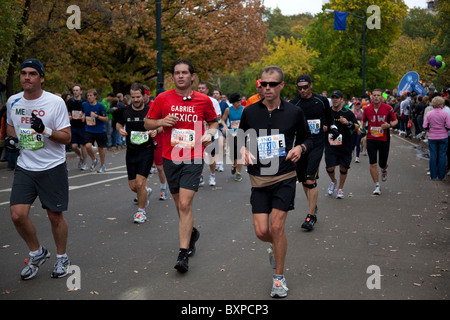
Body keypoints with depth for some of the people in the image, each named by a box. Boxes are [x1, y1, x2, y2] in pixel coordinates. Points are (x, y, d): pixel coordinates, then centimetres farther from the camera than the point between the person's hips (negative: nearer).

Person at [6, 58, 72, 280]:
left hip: (53, 167, -3)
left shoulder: (56, 102, -9)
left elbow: (67, 137, -8)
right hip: (25, 168, 4)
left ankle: (62, 257, 28)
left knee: (55, 215, 5)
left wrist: (45, 130, -25)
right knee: (17, 215, -7)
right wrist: (10, 138, 3)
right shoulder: (13, 101, 5)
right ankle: (37, 253, 19)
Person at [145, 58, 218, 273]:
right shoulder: (163, 99, 2)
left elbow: (213, 122, 16)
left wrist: (210, 134, -5)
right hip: (170, 159, 3)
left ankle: (183, 254, -8)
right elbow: (147, 123, 10)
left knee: (185, 205, -13)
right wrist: (161, 122, -11)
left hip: (193, 160, -2)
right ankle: (191, 233, 42)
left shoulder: (203, 100, 1)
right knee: (180, 205, 14)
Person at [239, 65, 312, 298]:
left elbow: (307, 138, 12)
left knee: (276, 226, -8)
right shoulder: (250, 112, 2)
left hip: (285, 178, -2)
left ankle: (279, 277, 12)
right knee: (262, 231, -3)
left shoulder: (294, 112, -1)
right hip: (259, 180, 2)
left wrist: (300, 148, -10)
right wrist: (243, 149, -7)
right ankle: (276, 246, 36)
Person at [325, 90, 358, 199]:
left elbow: (356, 128, -5)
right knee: (330, 168, -7)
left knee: (343, 167, 4)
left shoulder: (348, 113, -1)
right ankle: (333, 182, 25)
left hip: (345, 145, -1)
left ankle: (340, 189, 22)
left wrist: (348, 123, -22)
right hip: (330, 145, 1)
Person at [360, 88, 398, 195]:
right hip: (371, 139, 1)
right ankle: (377, 186, 5)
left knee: (382, 163, 9)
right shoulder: (367, 109, 0)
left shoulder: (388, 108, -5)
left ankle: (384, 170, 49)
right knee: (372, 164, -7)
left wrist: (389, 125, -15)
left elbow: (395, 120, 6)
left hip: (384, 139, -1)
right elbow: (364, 121, 18)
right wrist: (361, 127, -3)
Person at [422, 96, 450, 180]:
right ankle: (441, 176, 11)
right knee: (442, 156, 7)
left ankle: (433, 175, 12)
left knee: (433, 155, 8)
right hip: (443, 137, -1)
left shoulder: (429, 114, -5)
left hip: (432, 137, 1)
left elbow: (425, 127, -6)